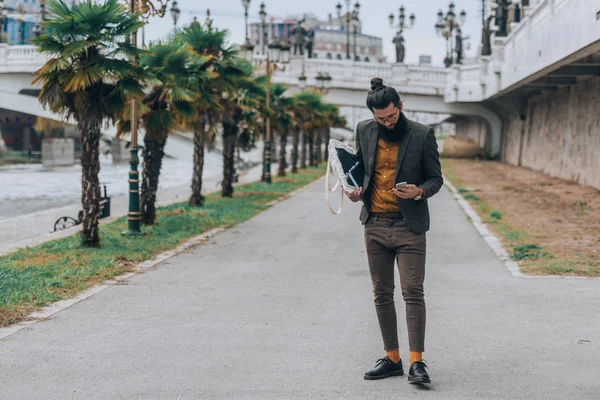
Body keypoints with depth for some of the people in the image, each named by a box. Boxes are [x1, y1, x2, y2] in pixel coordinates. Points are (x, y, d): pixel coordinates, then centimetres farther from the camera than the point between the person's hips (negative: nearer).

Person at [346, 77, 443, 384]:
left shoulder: (422, 135, -6)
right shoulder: (364, 131, 5)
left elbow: (436, 178, 0)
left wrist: (419, 191, -21)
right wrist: (356, 190, -1)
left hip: (409, 225, -4)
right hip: (375, 224, 4)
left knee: (413, 293, -8)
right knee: (382, 294, 9)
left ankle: (416, 361, -6)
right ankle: (392, 358, 18)